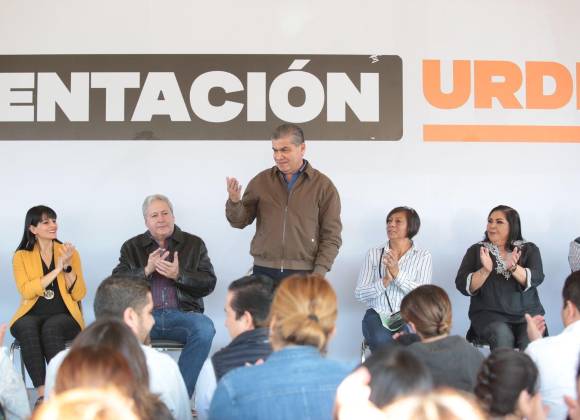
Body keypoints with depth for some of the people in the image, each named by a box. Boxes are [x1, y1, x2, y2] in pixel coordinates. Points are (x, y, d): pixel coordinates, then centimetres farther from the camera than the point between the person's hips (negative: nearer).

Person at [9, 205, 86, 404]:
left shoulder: (69, 252, 12)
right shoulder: (21, 256, 9)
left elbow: (79, 294, 4)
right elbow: (26, 291, -8)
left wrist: (68, 266, -9)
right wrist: (56, 269, -12)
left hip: (64, 315, 0)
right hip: (31, 315, 0)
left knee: (51, 328, -35)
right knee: (27, 328, -35)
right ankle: (42, 393, -37)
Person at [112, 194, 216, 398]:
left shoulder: (194, 244, 16)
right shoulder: (131, 247, 18)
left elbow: (209, 283, 7)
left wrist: (179, 275, -9)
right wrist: (146, 271, -10)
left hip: (182, 313, 0)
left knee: (205, 328, -34)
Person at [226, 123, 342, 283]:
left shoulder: (323, 185, 1)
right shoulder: (261, 180, 7)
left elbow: (331, 236, 1)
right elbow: (240, 221, 10)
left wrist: (319, 274, -8)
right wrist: (234, 201, -10)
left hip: (303, 273, -2)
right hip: (264, 271, 2)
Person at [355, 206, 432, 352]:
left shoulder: (423, 256, 10)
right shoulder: (374, 253, 12)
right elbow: (359, 294, 4)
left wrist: (397, 274, -15)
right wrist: (385, 281, -11)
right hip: (378, 314, 1)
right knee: (381, 340, -32)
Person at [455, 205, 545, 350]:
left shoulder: (529, 249, 12)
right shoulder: (476, 250, 10)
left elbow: (536, 279, -5)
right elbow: (463, 286, -2)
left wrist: (513, 267, -23)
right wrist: (485, 270, -18)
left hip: (527, 313, 1)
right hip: (490, 314, -1)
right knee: (502, 337, -30)